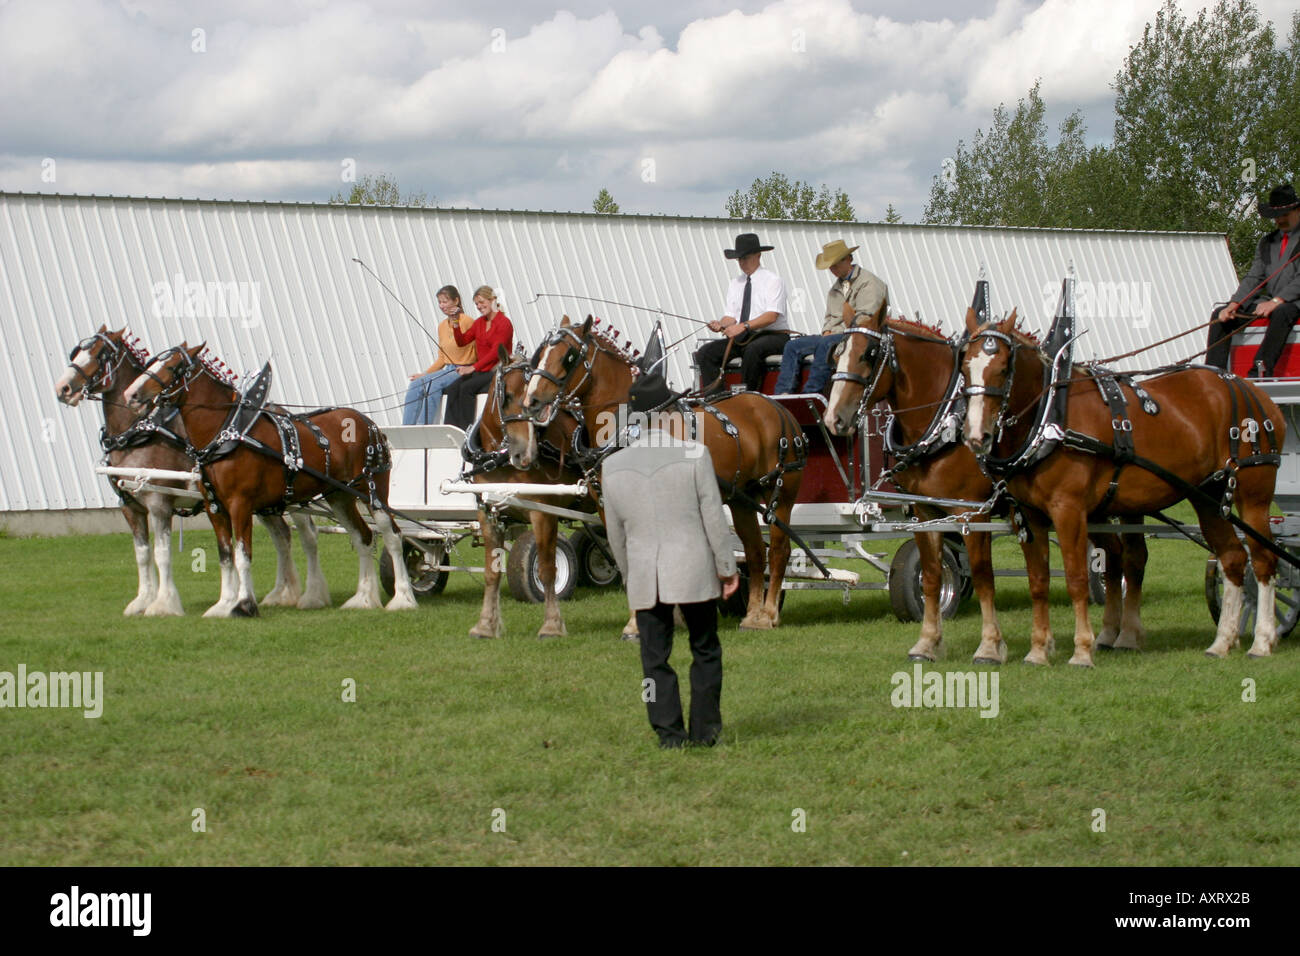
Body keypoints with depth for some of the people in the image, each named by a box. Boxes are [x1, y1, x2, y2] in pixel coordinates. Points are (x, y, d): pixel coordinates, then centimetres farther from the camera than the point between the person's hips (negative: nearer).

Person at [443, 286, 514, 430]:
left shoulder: (504, 323, -9)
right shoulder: (479, 322, 16)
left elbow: (495, 352, -19)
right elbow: (462, 341, 15)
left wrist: (473, 367, -25)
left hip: (496, 371, -7)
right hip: (480, 370, 7)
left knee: (466, 388, -29)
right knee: (452, 388, -18)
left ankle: (466, 428, -24)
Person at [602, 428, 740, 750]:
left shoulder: (612, 467, 3)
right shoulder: (695, 455, -7)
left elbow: (616, 534, 10)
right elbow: (714, 518, -5)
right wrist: (727, 568, 4)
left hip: (643, 577, 2)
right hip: (694, 572, -2)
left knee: (655, 659, 8)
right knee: (705, 652, 12)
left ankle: (669, 733, 7)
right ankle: (704, 729, 12)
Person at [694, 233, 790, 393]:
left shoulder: (773, 281, -4)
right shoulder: (735, 284, 16)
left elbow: (772, 316, -17)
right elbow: (731, 316, 11)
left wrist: (744, 326, -29)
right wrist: (720, 324, -14)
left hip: (773, 336, -6)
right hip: (742, 338, 6)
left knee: (753, 349, -39)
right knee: (705, 353, -14)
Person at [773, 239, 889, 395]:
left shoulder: (869, 283, -4)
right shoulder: (836, 287, 22)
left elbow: (865, 319, -13)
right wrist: (827, 331, 3)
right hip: (834, 335, 8)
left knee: (826, 345, -36)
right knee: (793, 345, -7)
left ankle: (811, 392, -38)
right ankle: (783, 392, -18)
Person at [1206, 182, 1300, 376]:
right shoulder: (1266, 243, 19)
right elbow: (1253, 279, 11)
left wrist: (1276, 302, -23)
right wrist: (1233, 305, -6)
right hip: (1269, 301, 7)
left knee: (1282, 313, -41)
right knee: (1220, 315, -9)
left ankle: (1260, 372, -47)